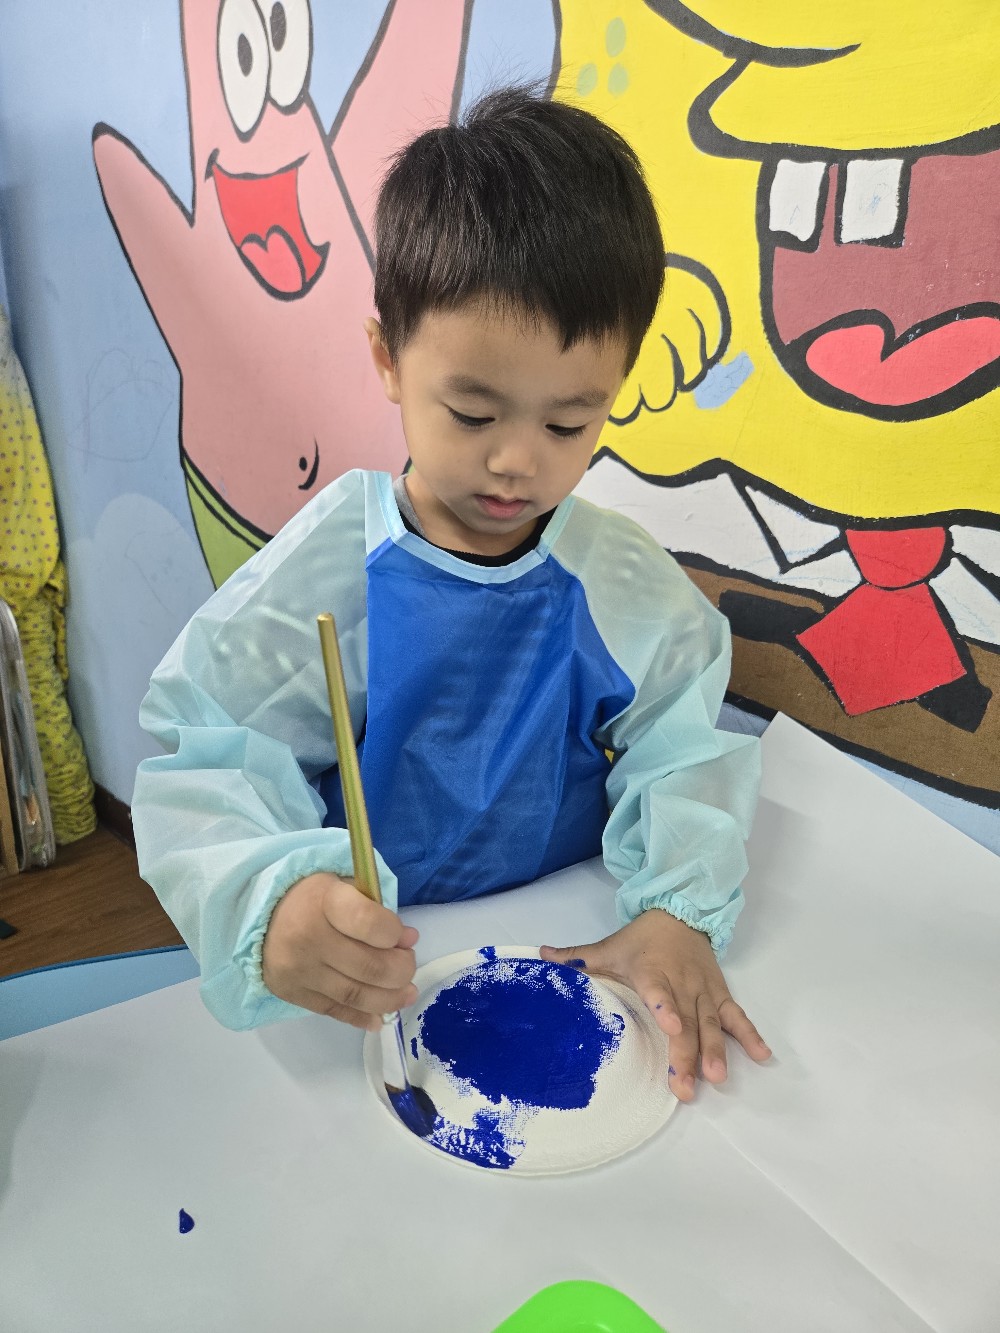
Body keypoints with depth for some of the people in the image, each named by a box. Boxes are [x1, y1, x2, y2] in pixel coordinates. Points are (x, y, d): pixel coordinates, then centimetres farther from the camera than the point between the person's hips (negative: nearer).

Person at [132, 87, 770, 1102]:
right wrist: (269, 904, -31)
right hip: (362, 990, -1)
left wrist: (679, 910, -13)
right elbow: (199, 771, -11)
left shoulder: (629, 588, -2)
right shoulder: (319, 574, -11)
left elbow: (679, 753, 4)